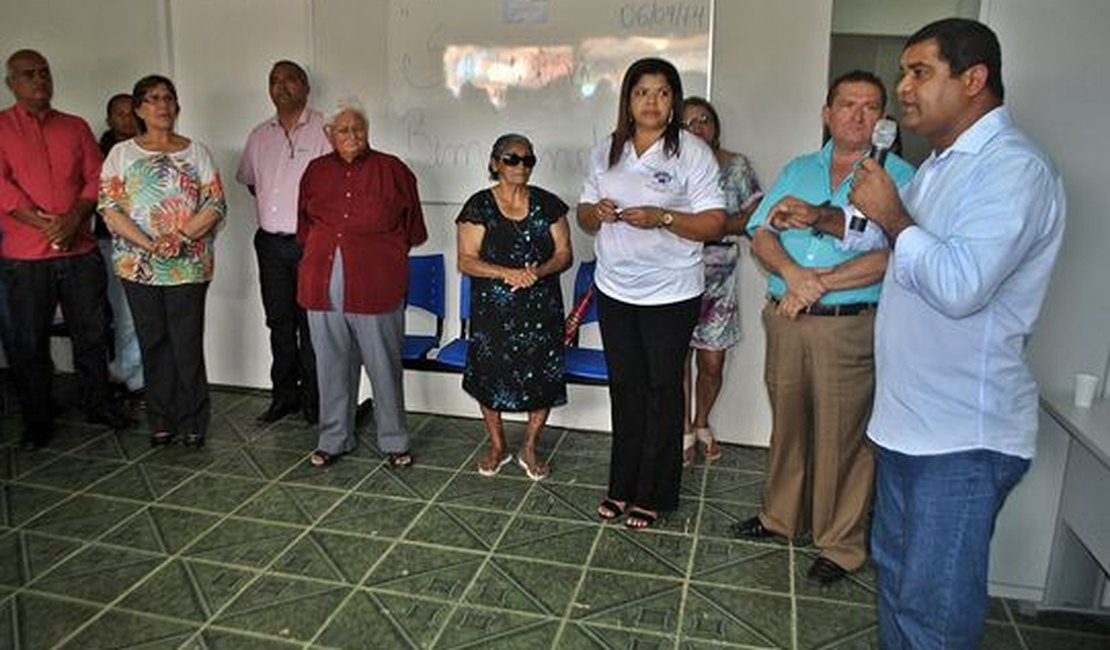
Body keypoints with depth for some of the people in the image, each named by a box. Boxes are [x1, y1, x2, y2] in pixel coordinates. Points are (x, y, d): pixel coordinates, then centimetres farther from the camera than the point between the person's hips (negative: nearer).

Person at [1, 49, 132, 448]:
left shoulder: (76, 127, 12)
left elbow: (96, 179, 4)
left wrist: (74, 218, -13)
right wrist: (45, 224, -16)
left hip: (80, 251, 2)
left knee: (91, 334, 9)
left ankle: (98, 404, 25)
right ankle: (36, 420, 19)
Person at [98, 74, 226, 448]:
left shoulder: (196, 152, 8)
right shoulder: (122, 153, 8)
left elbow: (216, 205, 0)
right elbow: (109, 208, -1)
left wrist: (180, 238, -14)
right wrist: (149, 245, -14)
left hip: (189, 265, -1)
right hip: (138, 265, 1)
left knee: (188, 343, -1)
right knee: (153, 343, 8)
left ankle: (193, 422, 11)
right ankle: (161, 420, 20)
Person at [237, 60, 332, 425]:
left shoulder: (324, 131, -5)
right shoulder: (260, 136, 13)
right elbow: (248, 179, 27)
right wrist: (270, 203, 15)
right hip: (270, 242, 6)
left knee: (311, 322, -2)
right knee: (279, 320, 11)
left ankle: (314, 398, 10)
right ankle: (284, 394, 23)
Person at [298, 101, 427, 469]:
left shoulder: (391, 170, 2)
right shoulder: (316, 171, 11)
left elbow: (412, 228, 10)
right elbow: (304, 225, 24)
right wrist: (321, 251, 16)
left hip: (375, 286, -3)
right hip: (323, 286, 3)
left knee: (384, 365, 5)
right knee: (332, 365, 12)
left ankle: (394, 441, 19)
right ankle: (334, 439, 27)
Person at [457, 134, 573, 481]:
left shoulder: (548, 204, 4)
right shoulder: (479, 206, -2)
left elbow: (564, 253, 3)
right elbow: (466, 260, -7)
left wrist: (540, 271, -19)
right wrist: (506, 273, -22)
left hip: (541, 308, 1)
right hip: (492, 309, -1)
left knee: (541, 378, 3)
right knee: (490, 375, 8)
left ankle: (529, 449, 24)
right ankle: (497, 446, 30)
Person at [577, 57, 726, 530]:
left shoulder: (692, 152, -7)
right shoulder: (607, 151, 8)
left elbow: (715, 224, -11)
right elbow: (584, 217, 12)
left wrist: (660, 218, -25)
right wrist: (597, 212, -11)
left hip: (670, 293, -4)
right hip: (615, 289, 4)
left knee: (661, 389, 5)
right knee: (625, 386, 11)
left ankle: (652, 495, 18)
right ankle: (622, 485, 25)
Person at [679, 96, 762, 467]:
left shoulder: (736, 166, 4)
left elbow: (754, 218, -1)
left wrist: (718, 225, -16)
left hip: (718, 279, 1)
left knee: (712, 363, 6)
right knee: (678, 358, 5)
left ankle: (702, 424, 32)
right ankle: (684, 431, 24)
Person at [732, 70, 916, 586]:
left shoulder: (896, 177, -1)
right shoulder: (798, 170, 14)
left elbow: (894, 256, -15)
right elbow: (761, 234, 4)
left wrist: (821, 283, -17)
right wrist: (793, 272, -15)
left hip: (849, 326, -4)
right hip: (785, 321, 5)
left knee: (842, 436, 3)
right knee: (787, 423, 17)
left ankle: (841, 544, 20)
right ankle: (781, 515, 36)